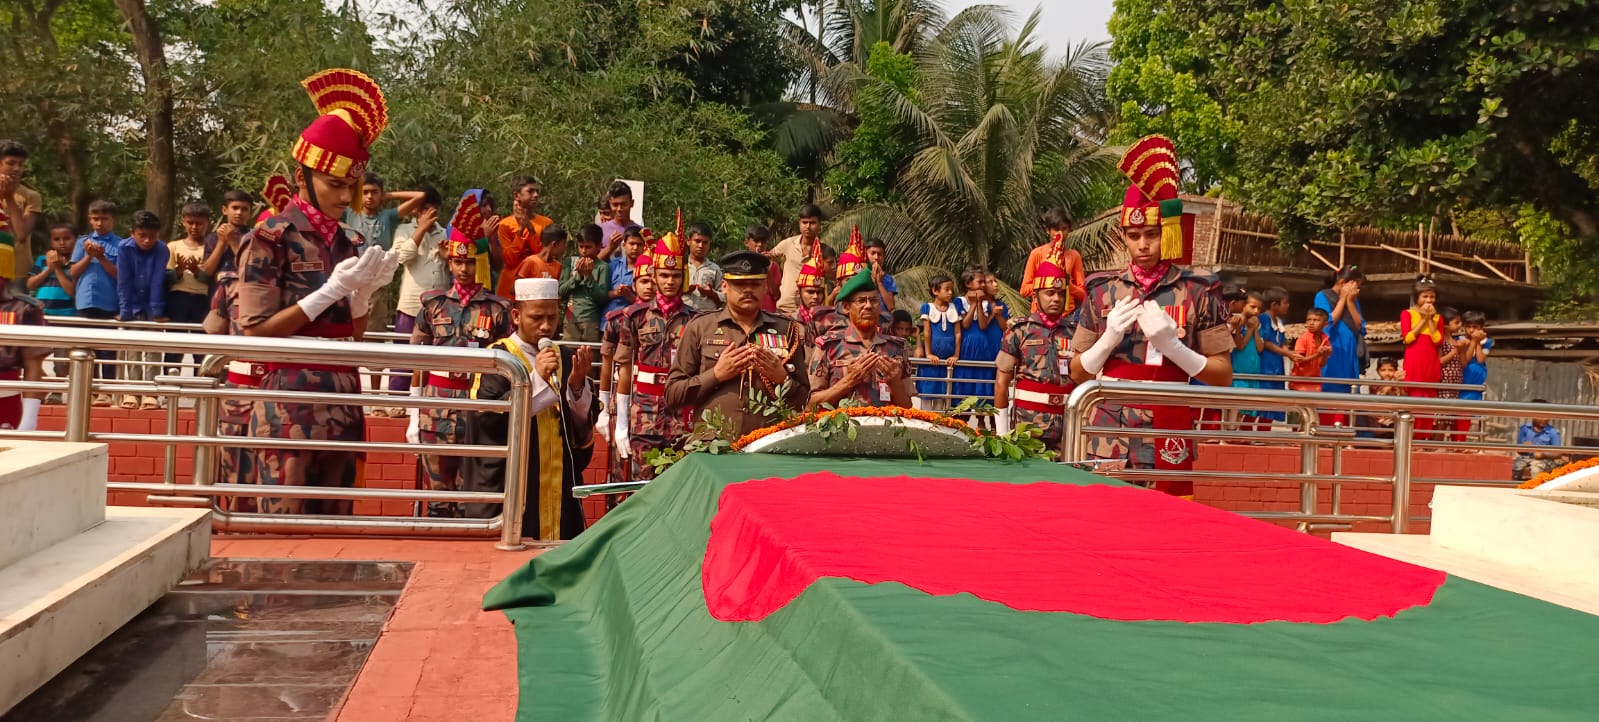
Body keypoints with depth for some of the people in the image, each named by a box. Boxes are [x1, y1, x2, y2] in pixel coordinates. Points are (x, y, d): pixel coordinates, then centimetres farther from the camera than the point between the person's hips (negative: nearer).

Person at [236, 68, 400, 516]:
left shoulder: (351, 243, 11)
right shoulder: (270, 237, -5)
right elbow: (256, 332, -10)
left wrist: (364, 291, -5)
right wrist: (332, 288, -13)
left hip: (344, 402, 6)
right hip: (291, 402, -6)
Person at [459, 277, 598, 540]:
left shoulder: (566, 359, 9)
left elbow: (586, 421, 4)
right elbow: (488, 416, -15)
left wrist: (578, 385, -15)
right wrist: (537, 378, -21)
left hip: (559, 486, 4)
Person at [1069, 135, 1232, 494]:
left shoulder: (1197, 290, -2)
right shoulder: (1103, 290, 4)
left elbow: (1223, 376, -1)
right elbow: (1078, 374, 8)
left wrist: (1171, 344, -14)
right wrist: (1110, 338, -9)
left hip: (1166, 438, -2)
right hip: (1108, 438, 2)